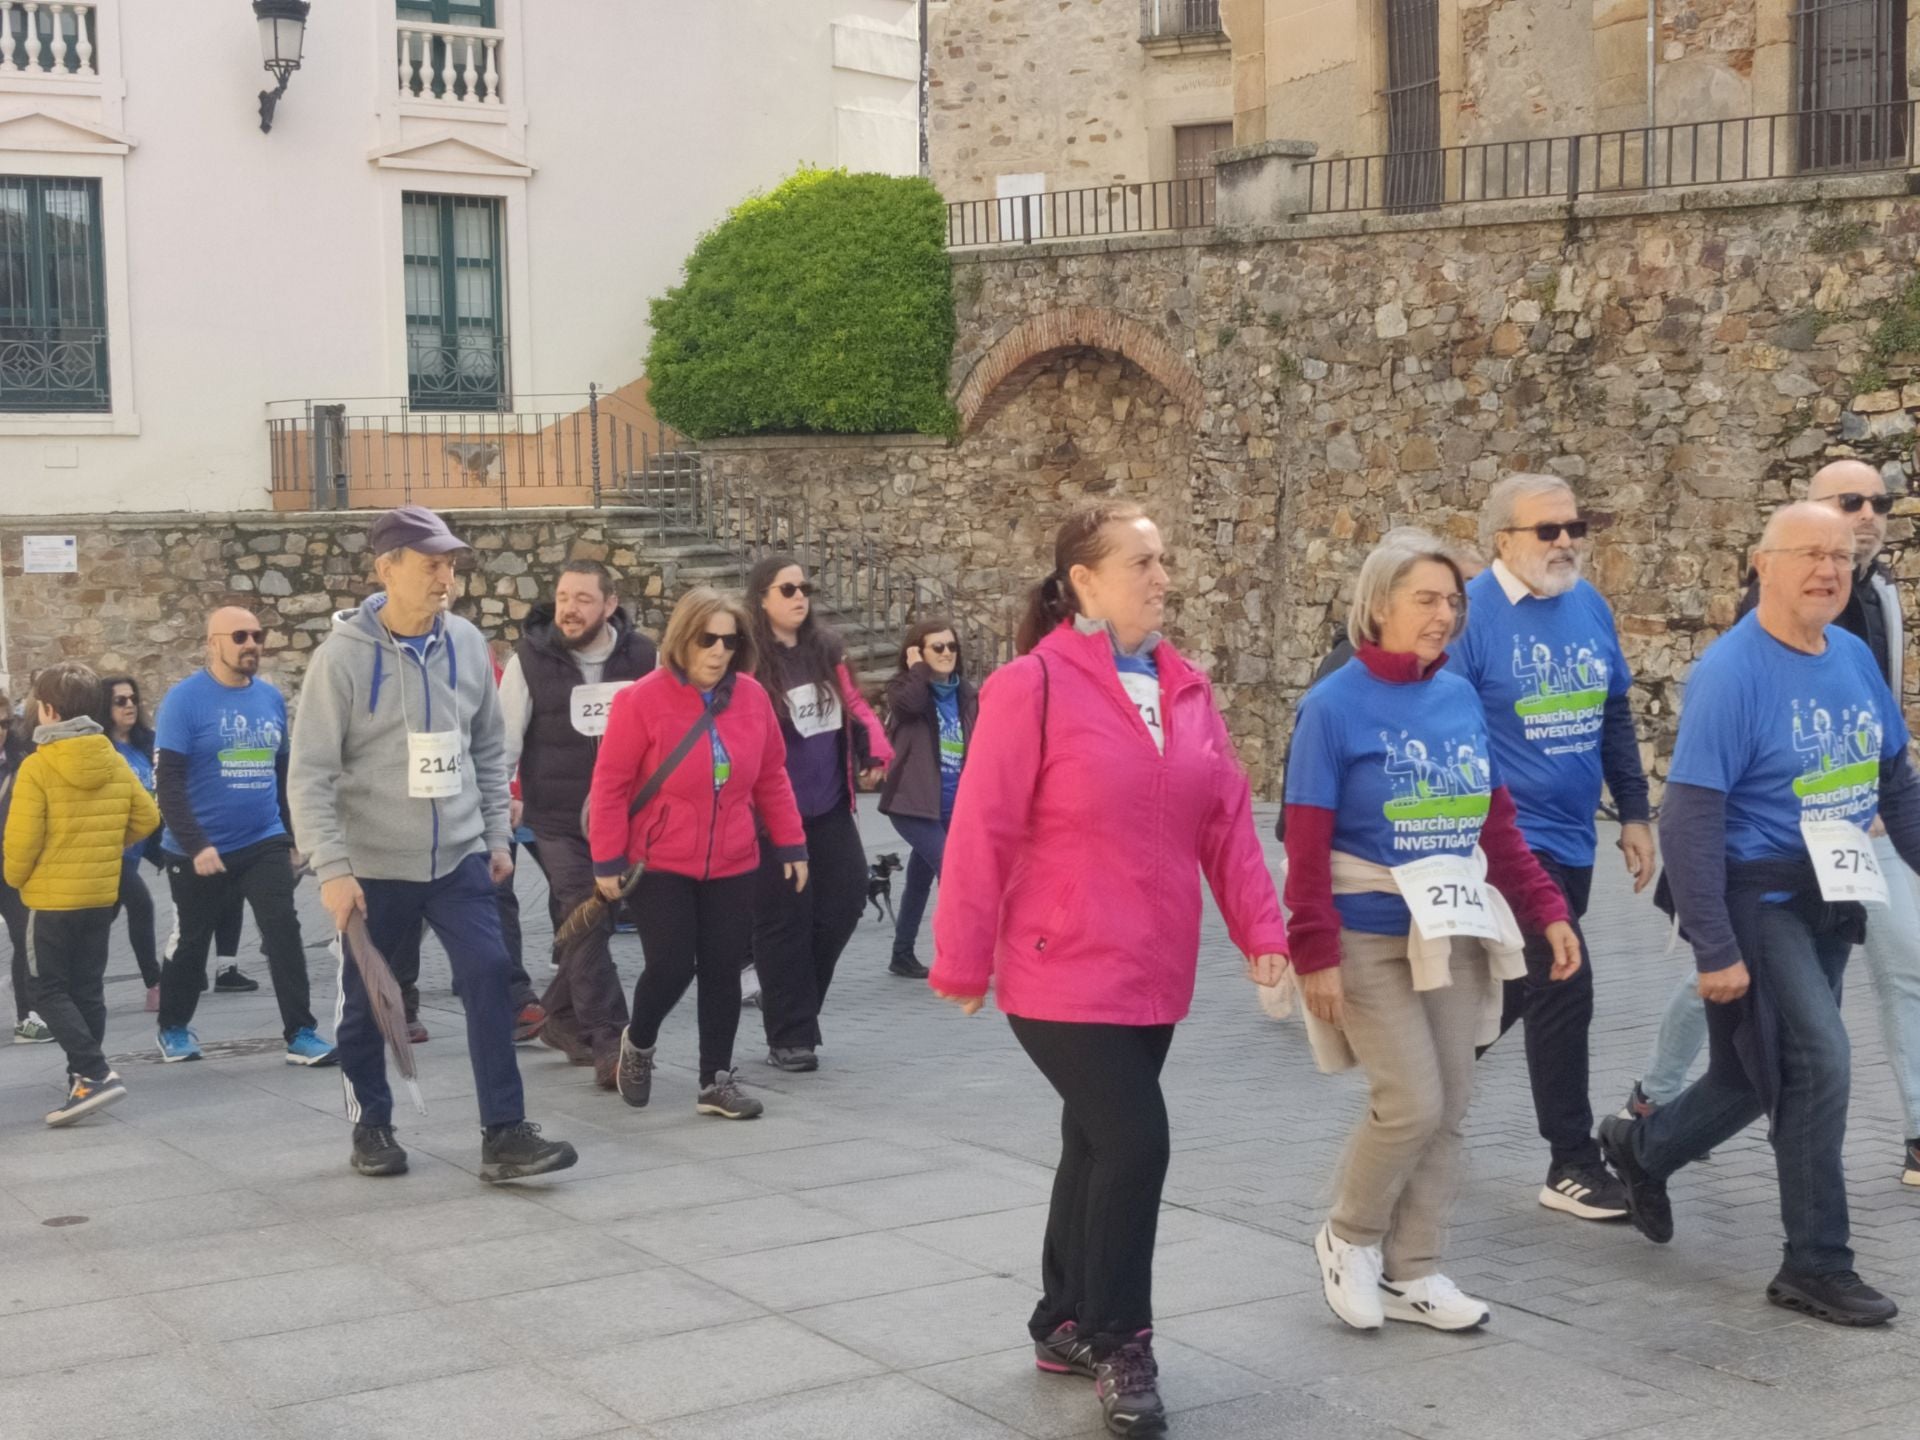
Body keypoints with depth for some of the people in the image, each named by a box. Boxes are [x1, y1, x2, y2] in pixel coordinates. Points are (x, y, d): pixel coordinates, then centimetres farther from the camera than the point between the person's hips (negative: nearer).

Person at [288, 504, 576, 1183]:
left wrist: (496, 835, 9)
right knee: (365, 1003, 9)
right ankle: (371, 1127, 29)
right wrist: (332, 869, -17)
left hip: (459, 858, 3)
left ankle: (504, 1133, -6)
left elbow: (489, 749, 12)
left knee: (489, 975, -10)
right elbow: (311, 775, -12)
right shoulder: (343, 655, -12)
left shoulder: (467, 644, 1)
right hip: (374, 866, -3)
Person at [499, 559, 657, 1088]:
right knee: (585, 926, -10)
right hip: (557, 822, -3)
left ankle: (562, 1016, 31)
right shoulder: (530, 661, -6)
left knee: (594, 924, 11)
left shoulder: (642, 657, -1)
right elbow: (503, 739, -2)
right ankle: (609, 1045, -9)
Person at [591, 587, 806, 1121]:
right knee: (671, 967, -7)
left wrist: (790, 843, 8)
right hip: (658, 865, -4)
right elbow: (610, 786, -9)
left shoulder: (752, 696, 0)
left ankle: (717, 1079, 17)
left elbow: (772, 778, 9)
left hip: (734, 866, 4)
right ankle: (638, 1041, 24)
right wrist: (607, 861, -10)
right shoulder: (641, 700, -13)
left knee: (723, 970, 6)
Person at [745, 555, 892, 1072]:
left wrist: (875, 751, 2)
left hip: (830, 806, 6)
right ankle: (790, 1038, 9)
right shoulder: (748, 661, -12)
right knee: (785, 920, 1)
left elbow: (854, 704, 18)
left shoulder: (827, 650, 8)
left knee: (844, 901, 7)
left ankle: (790, 994, 28)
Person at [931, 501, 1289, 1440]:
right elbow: (983, 833, -13)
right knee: (1133, 1142, -12)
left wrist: (1260, 930, 2)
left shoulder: (1186, 687, 7)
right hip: (1065, 973, -7)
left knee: (1097, 1147, 16)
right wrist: (962, 964, -12)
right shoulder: (1033, 686, -14)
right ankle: (1116, 1344, 5)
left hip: (1152, 974, 7)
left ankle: (1065, 1323, 31)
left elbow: (1228, 820, 9)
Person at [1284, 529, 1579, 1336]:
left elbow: (1497, 825, 12)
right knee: (1412, 1104, -10)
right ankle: (1348, 1239, 15)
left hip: (1456, 936, 6)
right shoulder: (1335, 706, -11)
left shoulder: (1462, 697, 5)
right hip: (1372, 939, -6)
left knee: (1450, 1106, 7)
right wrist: (1316, 953, -18)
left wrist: (1547, 910, 6)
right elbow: (1306, 846, -13)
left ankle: (1410, 1271, 21)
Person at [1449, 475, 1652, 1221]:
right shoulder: (1471, 612, -14)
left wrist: (1635, 813, 13)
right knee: (1563, 984, -9)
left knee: (1516, 987, 16)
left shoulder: (1589, 606, 7)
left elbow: (1615, 715, 15)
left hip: (1571, 837, 8)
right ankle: (1573, 1164, 3)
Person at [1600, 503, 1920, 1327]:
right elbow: (1690, 818, -20)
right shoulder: (1732, 672, -17)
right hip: (1756, 900, -7)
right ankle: (1817, 1266, 5)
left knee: (1760, 1076, 15)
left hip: (1831, 901, 7)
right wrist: (1714, 949, -21)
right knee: (1819, 1066, -9)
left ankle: (1641, 1149, 41)